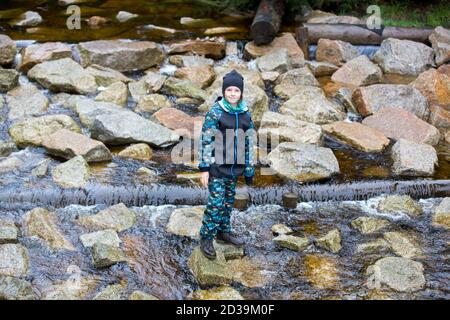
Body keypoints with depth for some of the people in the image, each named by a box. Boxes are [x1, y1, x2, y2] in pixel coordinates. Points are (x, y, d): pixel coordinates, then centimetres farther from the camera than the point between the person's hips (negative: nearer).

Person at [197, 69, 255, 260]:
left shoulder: (245, 114, 5)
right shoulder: (215, 113, -11)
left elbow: (249, 142, 11)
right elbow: (206, 141, -11)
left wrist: (249, 169, 11)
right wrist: (204, 168, -13)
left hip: (234, 166, 5)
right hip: (217, 166, -5)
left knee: (229, 201, 17)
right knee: (216, 203, -6)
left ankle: (224, 231, 35)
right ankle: (206, 239, 7)